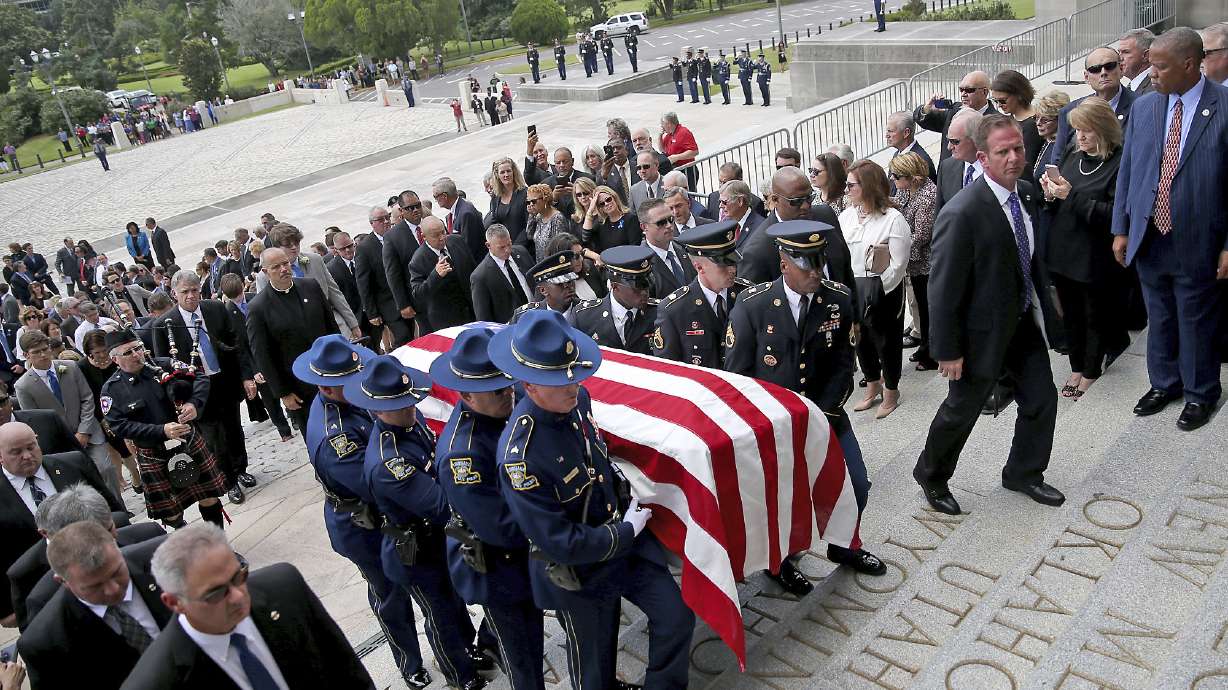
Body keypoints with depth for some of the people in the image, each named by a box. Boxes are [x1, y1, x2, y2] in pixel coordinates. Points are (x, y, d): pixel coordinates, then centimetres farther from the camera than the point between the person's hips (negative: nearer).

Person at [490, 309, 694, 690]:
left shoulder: (577, 398, -13)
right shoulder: (520, 455, -35)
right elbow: (559, 542, -28)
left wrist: (625, 495, -1)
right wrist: (625, 532, -17)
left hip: (626, 537, 6)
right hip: (579, 570, -6)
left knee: (676, 618, 10)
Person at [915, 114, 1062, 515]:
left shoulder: (1026, 193, -2)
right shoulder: (962, 214, -28)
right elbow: (942, 288, -24)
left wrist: (1040, 305, 16)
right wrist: (947, 350, -19)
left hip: (1023, 320, 7)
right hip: (983, 331, -7)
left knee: (1042, 399, 15)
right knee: (962, 408, 10)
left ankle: (1023, 473, 38)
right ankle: (931, 475, 34)